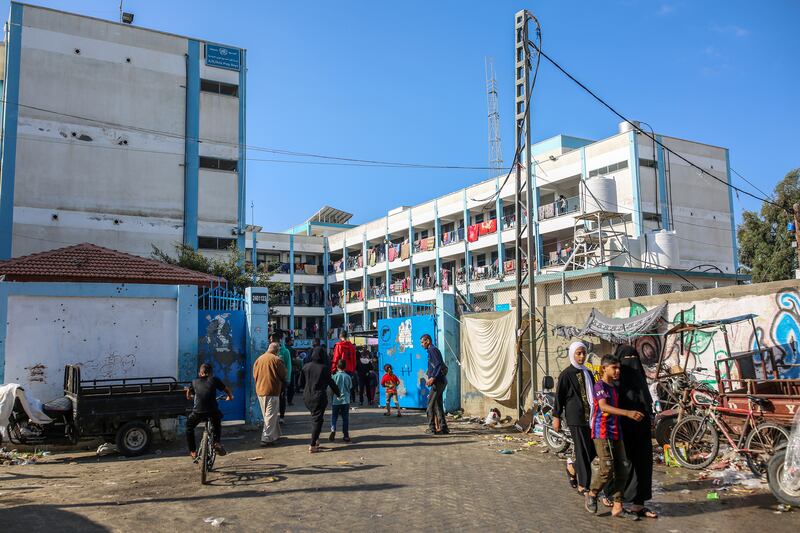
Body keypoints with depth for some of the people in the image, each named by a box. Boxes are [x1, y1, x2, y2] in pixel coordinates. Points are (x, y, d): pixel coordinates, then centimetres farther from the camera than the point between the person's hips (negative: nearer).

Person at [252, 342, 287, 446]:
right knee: (271, 415, -2)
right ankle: (266, 438, -7)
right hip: (272, 391, -7)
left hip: (260, 391, 7)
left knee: (268, 414, 17)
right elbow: (283, 375, -5)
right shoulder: (276, 360, -11)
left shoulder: (258, 359, 7)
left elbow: (255, 376, 13)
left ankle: (275, 434, 26)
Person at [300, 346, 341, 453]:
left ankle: (316, 440, 17)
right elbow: (331, 382, -4)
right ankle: (313, 446, 1)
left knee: (315, 417, 20)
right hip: (319, 397, -4)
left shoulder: (306, 367, -1)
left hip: (307, 397, 4)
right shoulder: (324, 368, -11)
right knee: (317, 419, 2)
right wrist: (338, 393, 9)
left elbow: (301, 382, 5)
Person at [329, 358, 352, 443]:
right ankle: (346, 435, 6)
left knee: (334, 417, 7)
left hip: (336, 400, -1)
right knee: (345, 418, 7)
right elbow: (350, 387, 8)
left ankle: (333, 429, -17)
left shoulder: (335, 376, -6)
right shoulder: (348, 377, -1)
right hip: (346, 400, 1)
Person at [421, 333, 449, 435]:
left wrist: (433, 378, -26)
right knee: (438, 405, 10)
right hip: (441, 381, 10)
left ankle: (432, 428, -5)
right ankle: (443, 427, 11)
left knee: (431, 404, -7)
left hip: (438, 381, -10)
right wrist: (432, 377, 26)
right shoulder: (434, 350, 20)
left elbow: (439, 365, -21)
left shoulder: (432, 350, -9)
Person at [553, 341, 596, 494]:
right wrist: (556, 417, -8)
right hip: (575, 417, -7)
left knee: (594, 449, 6)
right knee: (583, 450, -4)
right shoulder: (566, 374, -6)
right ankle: (583, 485, 7)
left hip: (589, 416, 7)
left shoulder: (587, 373, 14)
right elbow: (559, 396, -6)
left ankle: (572, 467, 29)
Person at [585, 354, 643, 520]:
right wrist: (628, 413, -36)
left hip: (616, 433, 8)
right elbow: (603, 406, -28)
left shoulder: (615, 387, 15)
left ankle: (617, 507, 13)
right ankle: (592, 494, 14)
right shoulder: (600, 385, -12)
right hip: (602, 433, -8)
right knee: (607, 469, -10)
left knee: (621, 471, 6)